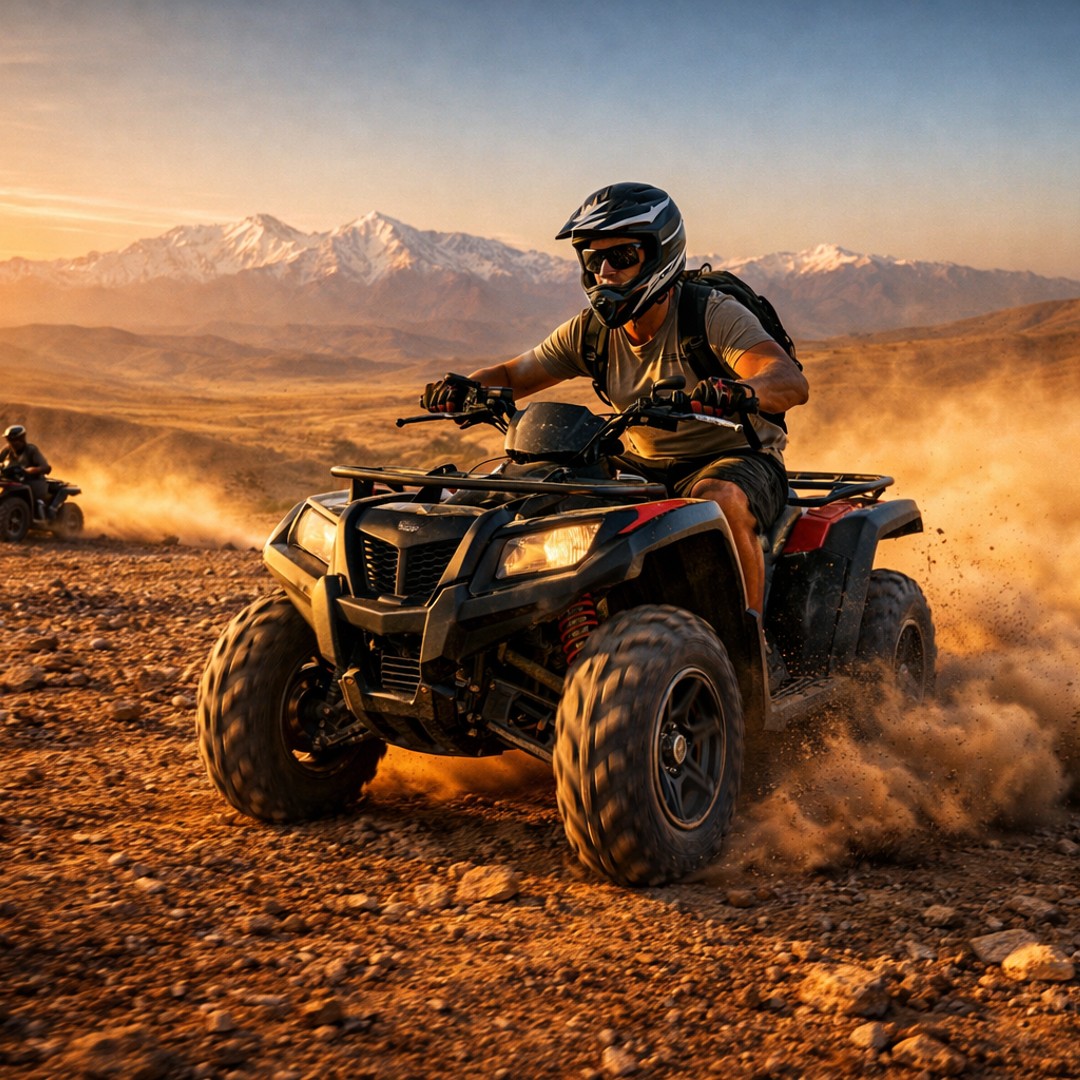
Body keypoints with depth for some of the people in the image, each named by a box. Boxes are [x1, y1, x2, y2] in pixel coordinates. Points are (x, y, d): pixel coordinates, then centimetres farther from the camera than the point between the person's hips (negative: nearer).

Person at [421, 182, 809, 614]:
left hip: (736, 459, -5)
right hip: (645, 466, 5)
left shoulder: (714, 315, -17)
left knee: (721, 502, -39)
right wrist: (464, 386, -16)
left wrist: (742, 392, -55)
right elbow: (512, 375, 8)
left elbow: (792, 381, -31)